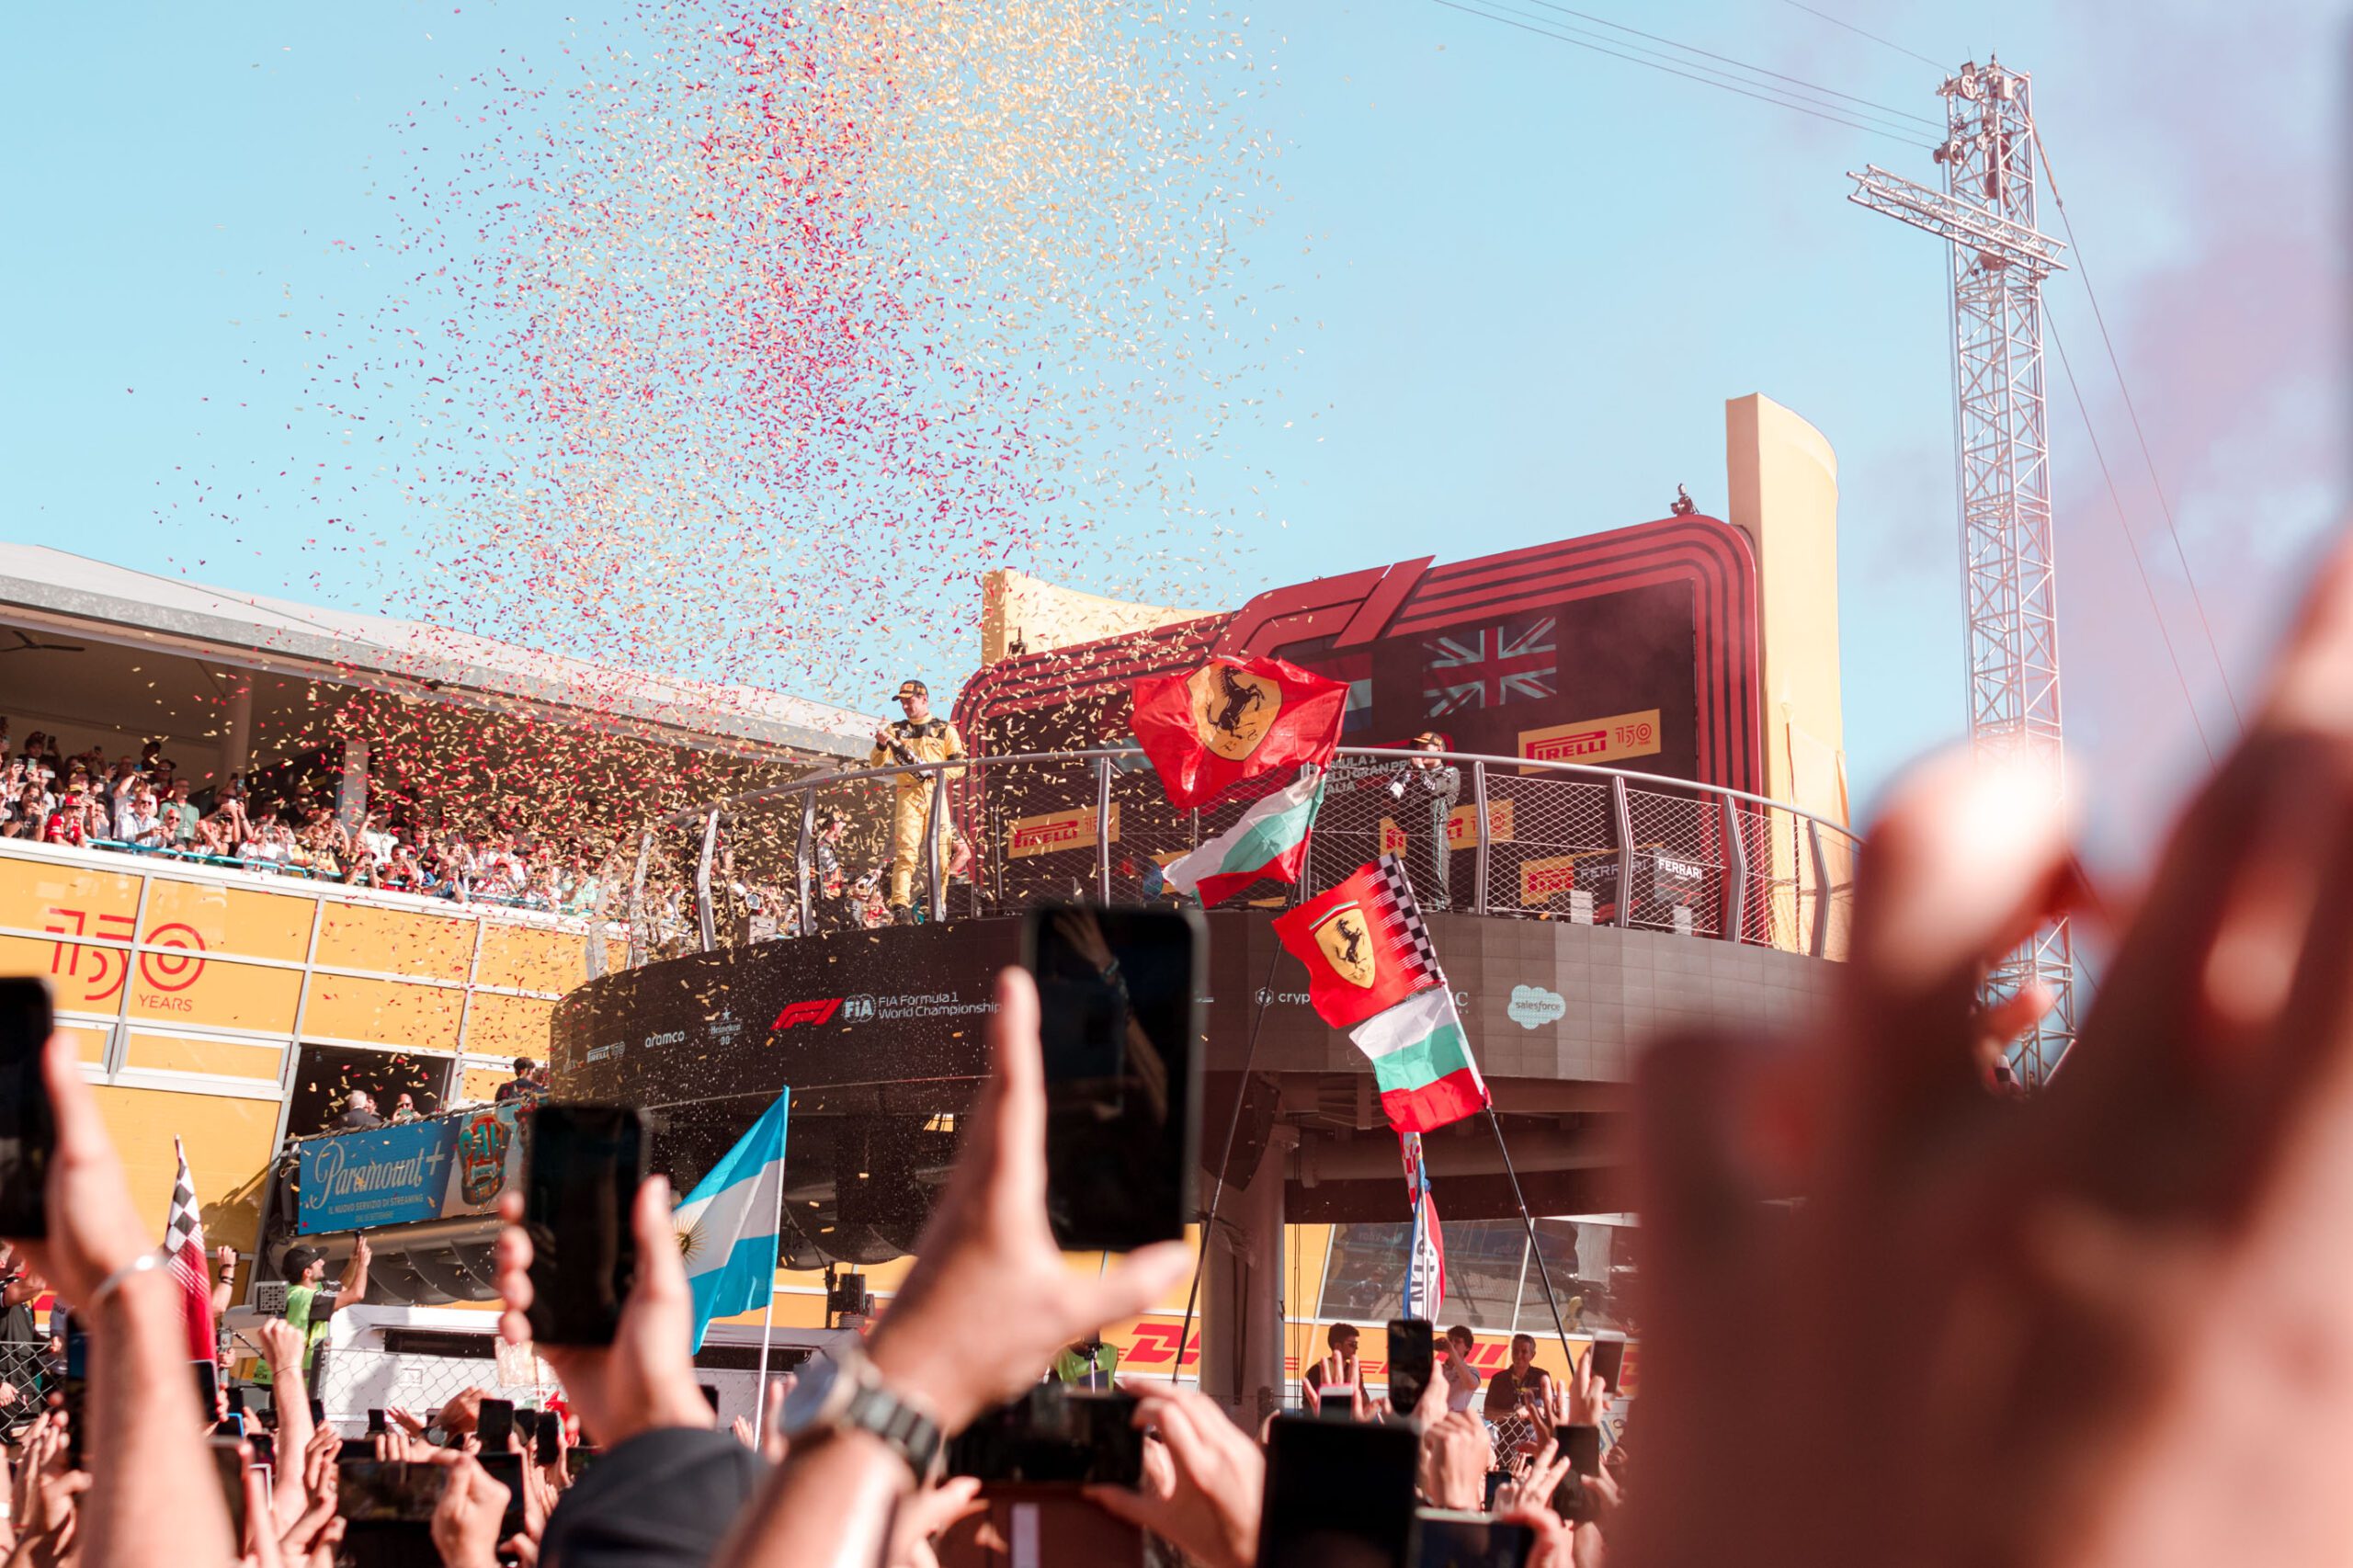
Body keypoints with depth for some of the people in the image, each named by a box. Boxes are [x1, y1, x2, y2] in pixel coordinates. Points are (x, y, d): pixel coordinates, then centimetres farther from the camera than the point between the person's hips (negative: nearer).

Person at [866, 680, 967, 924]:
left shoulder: (945, 730, 13)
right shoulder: (895, 729, 17)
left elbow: (959, 766, 6)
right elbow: (876, 764, 9)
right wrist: (881, 746, -11)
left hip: (935, 794, 0)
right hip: (907, 795, 0)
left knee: (940, 853, -4)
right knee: (906, 850, -15)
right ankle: (901, 906, -25)